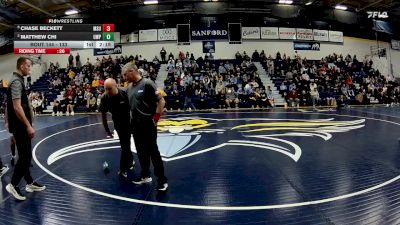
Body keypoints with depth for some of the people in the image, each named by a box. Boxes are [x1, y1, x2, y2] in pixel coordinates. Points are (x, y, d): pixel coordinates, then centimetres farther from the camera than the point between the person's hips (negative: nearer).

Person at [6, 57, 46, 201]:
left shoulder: (19, 80, 13)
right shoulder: (16, 81, -17)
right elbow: (17, 107, -24)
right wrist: (28, 126, -23)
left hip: (22, 126, 10)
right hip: (20, 126, -10)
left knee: (26, 155, 15)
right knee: (25, 156, -3)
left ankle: (30, 183, 25)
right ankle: (13, 185, 10)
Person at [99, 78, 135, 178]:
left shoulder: (125, 94, -27)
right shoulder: (105, 98, -18)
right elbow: (103, 114, -6)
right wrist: (106, 129, -3)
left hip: (128, 121, -2)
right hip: (117, 123, 2)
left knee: (125, 145, 0)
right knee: (125, 143, 12)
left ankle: (123, 169, 9)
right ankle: (130, 161, 31)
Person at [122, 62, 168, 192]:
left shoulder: (147, 84, -13)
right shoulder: (129, 88, 10)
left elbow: (161, 101, -14)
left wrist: (155, 118, -14)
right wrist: (132, 119, 15)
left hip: (148, 123, -7)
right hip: (135, 123, 7)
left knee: (153, 151, -5)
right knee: (141, 151, 14)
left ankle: (162, 180, 4)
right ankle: (145, 176, 29)